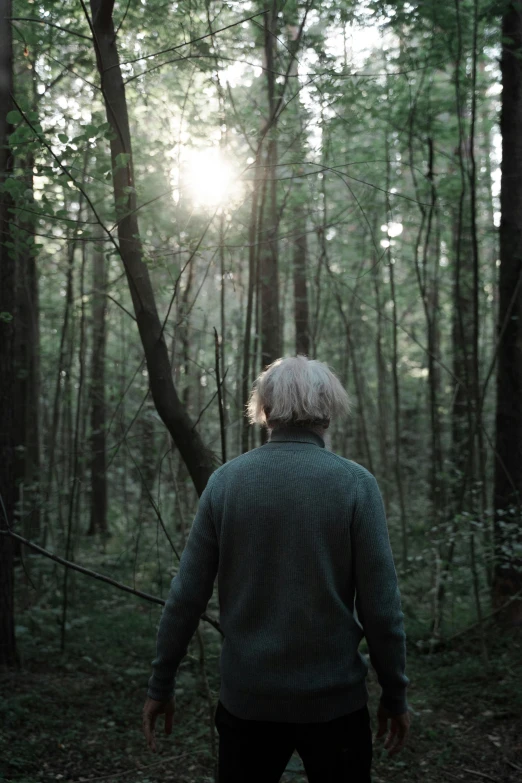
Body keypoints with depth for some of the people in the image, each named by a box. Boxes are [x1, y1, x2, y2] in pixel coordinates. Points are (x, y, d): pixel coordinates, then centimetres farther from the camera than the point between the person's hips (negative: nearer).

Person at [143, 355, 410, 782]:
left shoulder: (226, 480, -5)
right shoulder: (355, 482, -11)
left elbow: (187, 595, -3)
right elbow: (380, 604, -11)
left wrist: (161, 685, 7)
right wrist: (395, 694, 2)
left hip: (246, 697, 2)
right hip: (335, 697, -2)